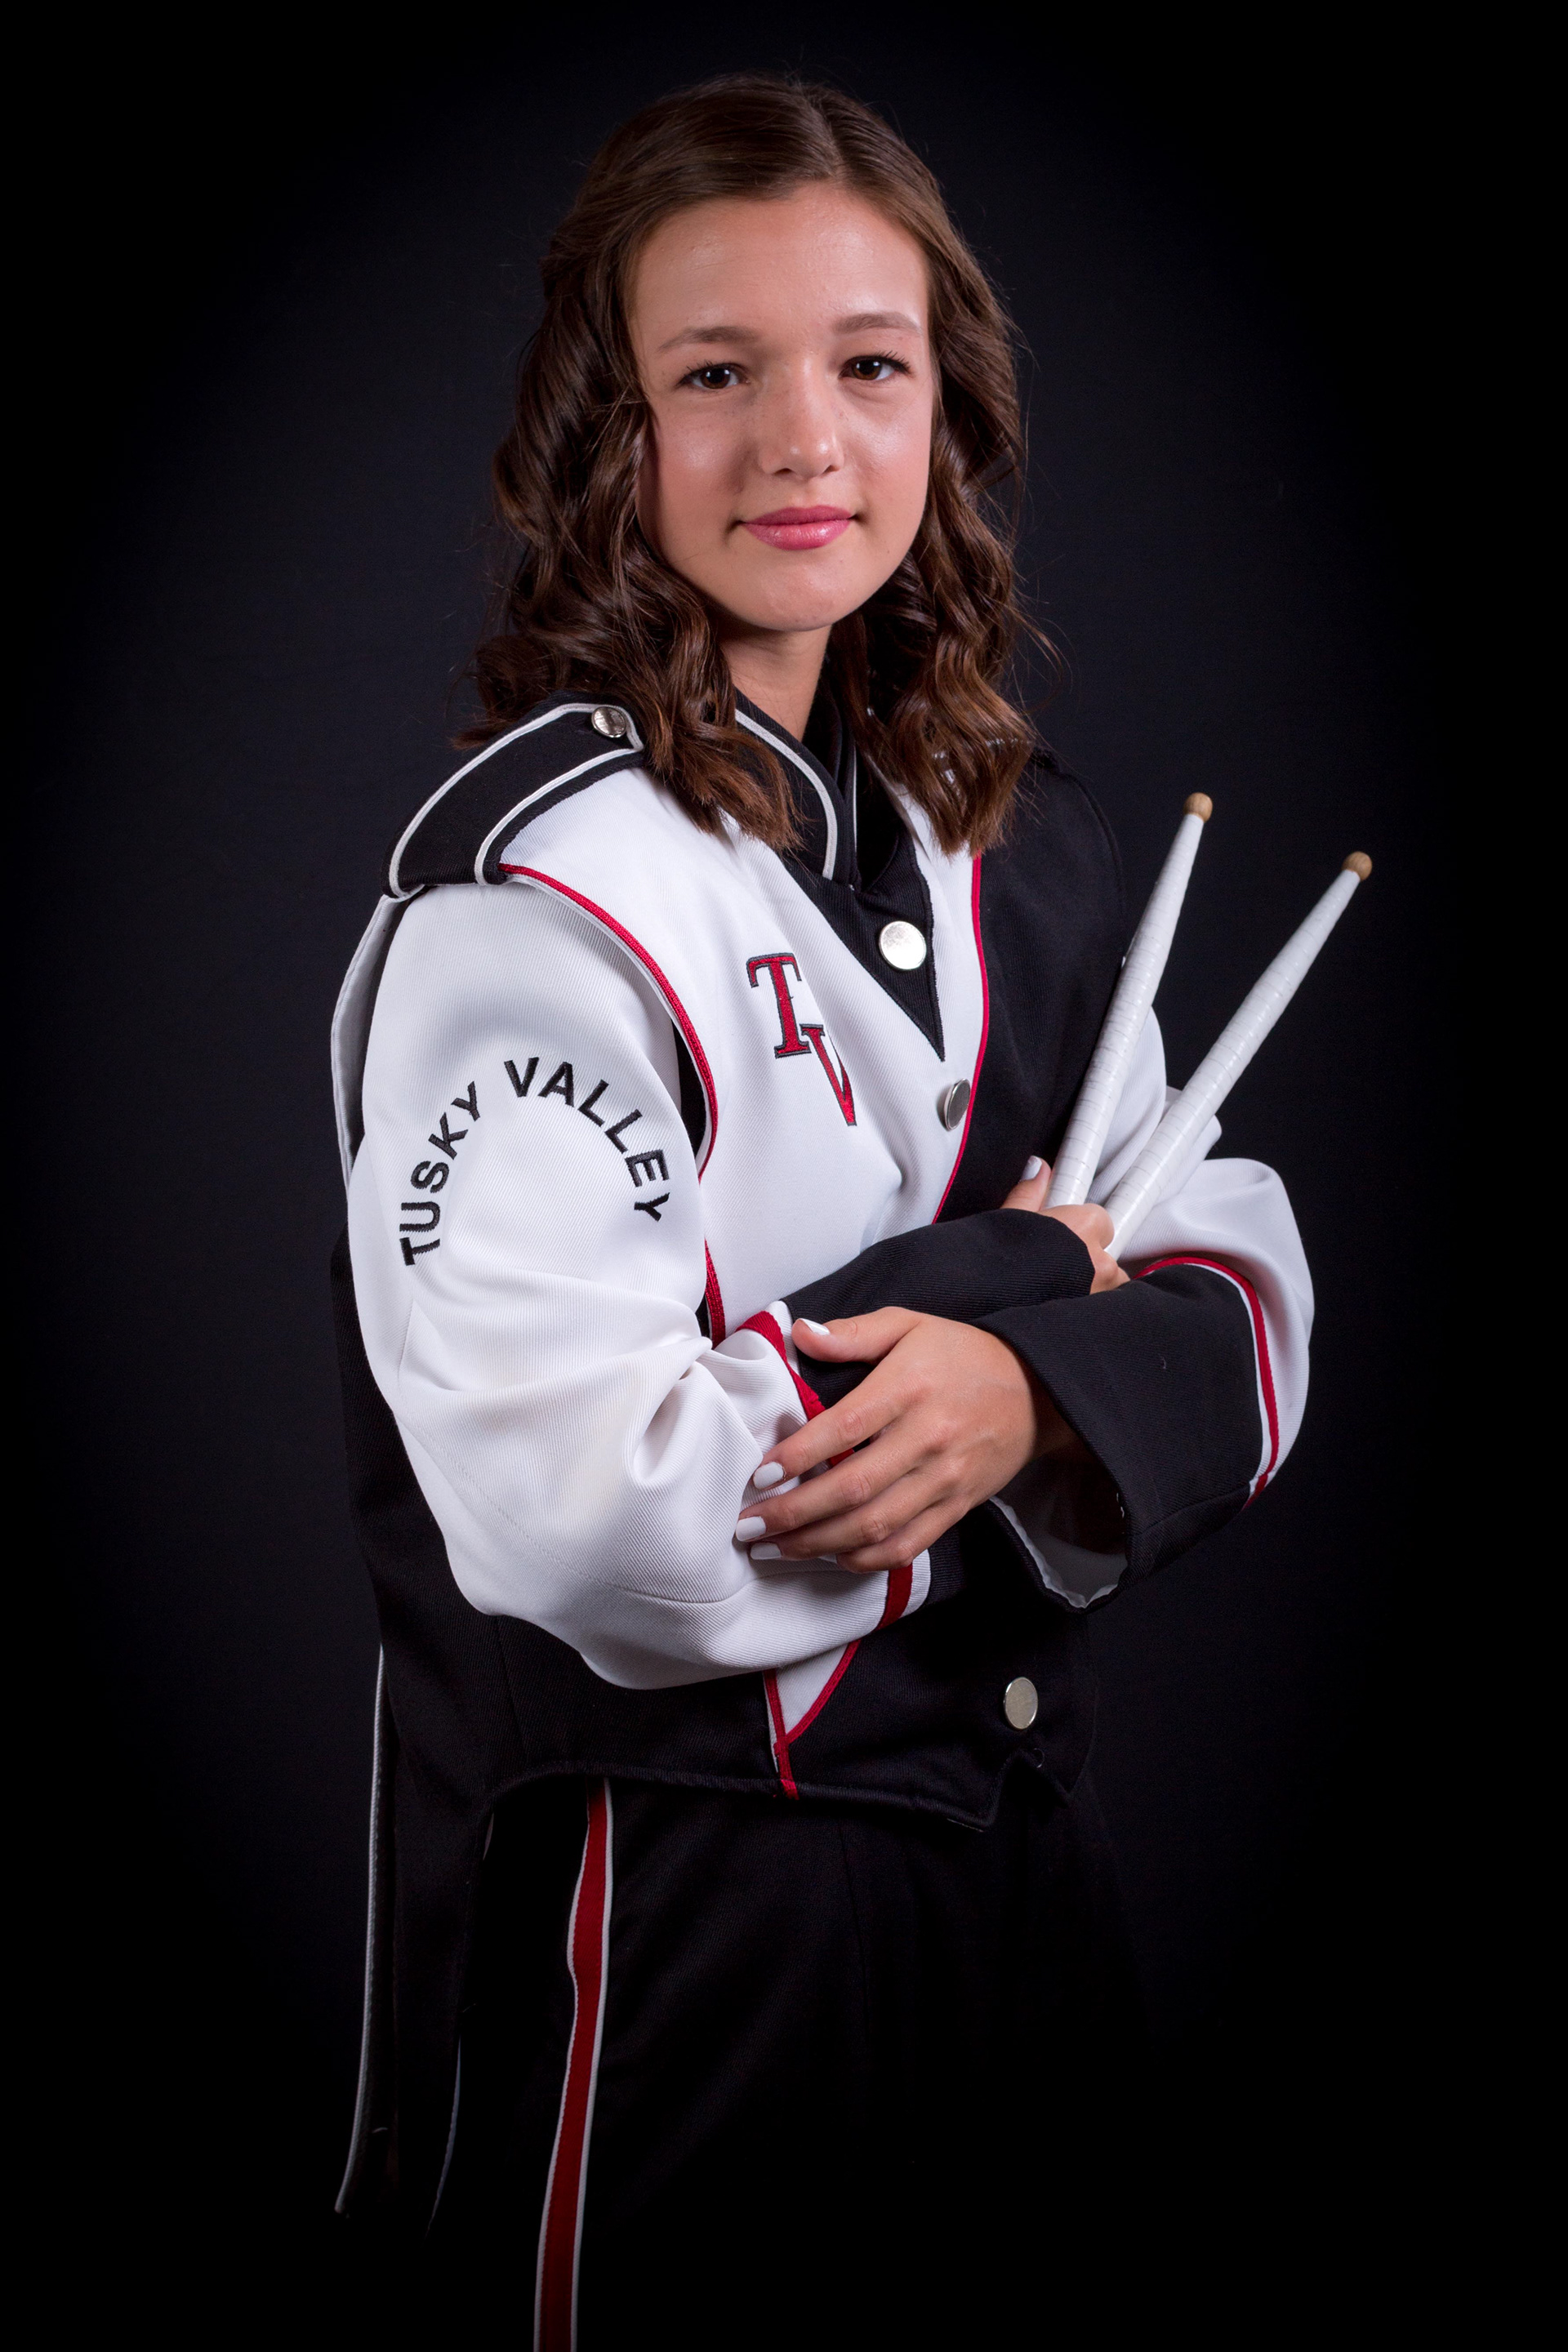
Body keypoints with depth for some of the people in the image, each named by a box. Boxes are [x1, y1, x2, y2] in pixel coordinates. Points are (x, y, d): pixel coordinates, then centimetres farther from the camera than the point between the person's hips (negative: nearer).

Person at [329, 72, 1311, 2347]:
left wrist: (1034, 1390, -19)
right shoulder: (537, 887, -19)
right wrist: (1022, 1284, -15)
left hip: (1008, 1819, 7)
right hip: (663, 1903, -7)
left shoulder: (1010, 840, 5)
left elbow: (1239, 1295, 5)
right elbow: (590, 1506, -29)